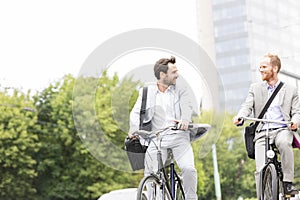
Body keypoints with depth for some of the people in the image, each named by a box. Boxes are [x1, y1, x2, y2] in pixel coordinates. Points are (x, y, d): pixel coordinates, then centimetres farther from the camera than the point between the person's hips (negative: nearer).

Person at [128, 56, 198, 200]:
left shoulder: (181, 92, 14)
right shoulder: (146, 92, 14)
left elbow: (187, 108, -4)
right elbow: (136, 112, 5)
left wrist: (185, 120, -28)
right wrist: (134, 128, -17)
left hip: (179, 137, 0)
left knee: (189, 169, -21)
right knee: (151, 174, -15)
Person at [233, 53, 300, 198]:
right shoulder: (255, 88, 18)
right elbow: (247, 106, 6)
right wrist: (239, 117, -17)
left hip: (282, 130, -1)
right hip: (262, 133, 1)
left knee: (284, 143, -37)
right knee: (261, 170, -16)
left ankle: (288, 183, -25)